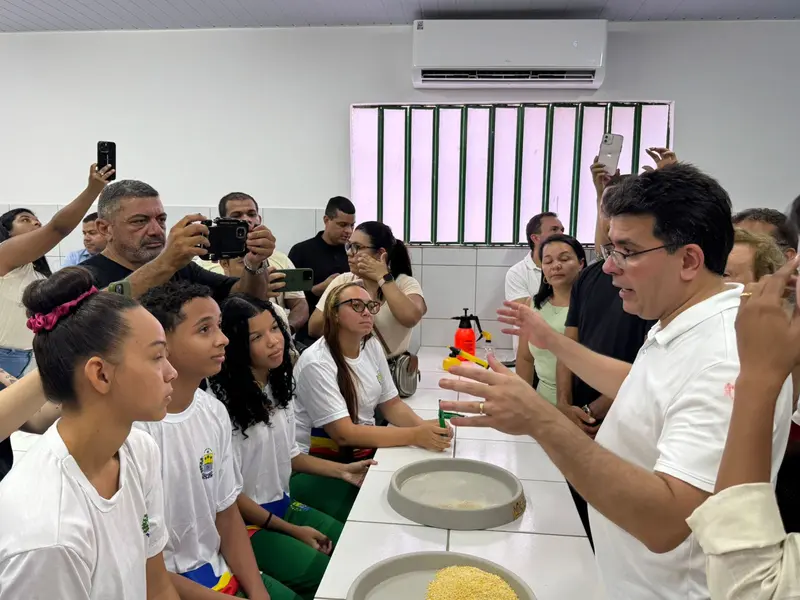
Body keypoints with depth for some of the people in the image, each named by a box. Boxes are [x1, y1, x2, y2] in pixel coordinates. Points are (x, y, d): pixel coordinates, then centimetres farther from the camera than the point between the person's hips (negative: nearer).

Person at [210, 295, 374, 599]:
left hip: (283, 504, 8)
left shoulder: (279, 385, 1)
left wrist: (342, 470, 3)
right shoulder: (224, 404, -25)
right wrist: (292, 531, -13)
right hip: (246, 521, -8)